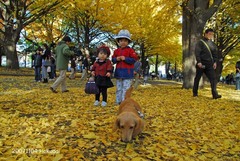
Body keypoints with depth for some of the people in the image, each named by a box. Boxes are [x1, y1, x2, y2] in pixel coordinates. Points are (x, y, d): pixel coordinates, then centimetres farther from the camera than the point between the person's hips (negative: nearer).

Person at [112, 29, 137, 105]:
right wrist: (116, 59, -9)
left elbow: (133, 60, -11)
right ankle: (118, 101, 23)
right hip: (119, 72, 5)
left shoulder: (130, 50, -5)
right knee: (119, 88, 13)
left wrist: (125, 58, -19)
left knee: (126, 88, -3)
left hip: (127, 72, -5)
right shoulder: (116, 51, 9)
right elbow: (113, 60, 13)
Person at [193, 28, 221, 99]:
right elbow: (197, 52, -10)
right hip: (201, 64, -4)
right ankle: (195, 93, 18)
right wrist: (199, 61, -18)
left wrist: (215, 62, 4)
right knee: (197, 78, 6)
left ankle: (215, 94, -8)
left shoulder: (212, 44, 14)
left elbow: (215, 54, 17)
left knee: (213, 79, -6)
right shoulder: (200, 42, -2)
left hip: (210, 65, 4)